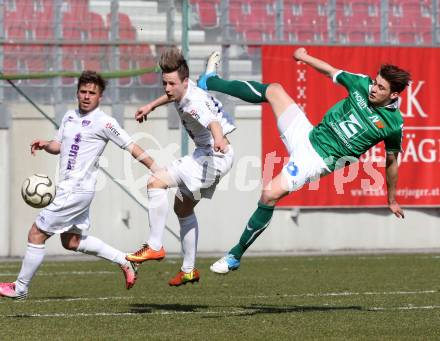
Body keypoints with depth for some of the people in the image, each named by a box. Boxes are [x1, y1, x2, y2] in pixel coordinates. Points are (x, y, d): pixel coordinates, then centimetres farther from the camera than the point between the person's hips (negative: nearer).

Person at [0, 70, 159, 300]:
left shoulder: (104, 122, -11)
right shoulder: (69, 117, 13)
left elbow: (131, 146, -9)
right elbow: (59, 145, 23)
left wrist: (156, 169, -12)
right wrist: (45, 145, 1)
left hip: (77, 191, -9)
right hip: (66, 188, 9)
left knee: (36, 235, -5)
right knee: (71, 242, 19)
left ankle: (20, 288, 7)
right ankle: (125, 262, 24)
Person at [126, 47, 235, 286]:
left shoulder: (193, 103, -28)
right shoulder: (184, 90, 1)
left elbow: (212, 122, -50)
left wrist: (219, 138, -70)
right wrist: (151, 106, 33)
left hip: (214, 156, -11)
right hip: (206, 153, 11)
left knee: (156, 182, -21)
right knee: (183, 208, 22)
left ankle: (155, 246, -18)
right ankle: (189, 270, 29)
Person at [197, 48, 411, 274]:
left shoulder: (393, 124, -14)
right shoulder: (362, 84, -5)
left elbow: (391, 161, 0)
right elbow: (331, 71, 13)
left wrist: (392, 199, 10)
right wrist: (305, 57, 22)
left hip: (318, 160, -6)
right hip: (307, 135, 6)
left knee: (270, 195, -22)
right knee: (273, 90, 7)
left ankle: (235, 256, -9)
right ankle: (210, 81, 30)